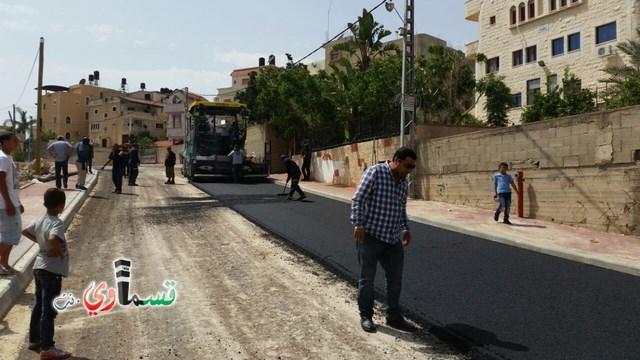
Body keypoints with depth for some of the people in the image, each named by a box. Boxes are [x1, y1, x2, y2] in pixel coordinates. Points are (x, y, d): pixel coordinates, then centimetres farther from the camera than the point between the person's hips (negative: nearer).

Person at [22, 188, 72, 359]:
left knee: (38, 305, 20)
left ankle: (34, 339, 32)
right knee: (49, 310, -3)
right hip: (52, 271, -9)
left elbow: (25, 232, 21)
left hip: (39, 268, 9)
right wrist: (60, 251, -24)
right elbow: (53, 239, -41)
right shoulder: (57, 223, -22)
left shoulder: (40, 221, 5)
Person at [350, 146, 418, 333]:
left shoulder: (403, 182, 11)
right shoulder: (375, 172, -11)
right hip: (370, 236, -7)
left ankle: (393, 316, 26)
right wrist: (359, 225, -16)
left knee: (395, 278, 11)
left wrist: (405, 229, 12)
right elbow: (357, 200, -13)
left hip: (393, 238, 7)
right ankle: (365, 316, 21)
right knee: (367, 278, 6)